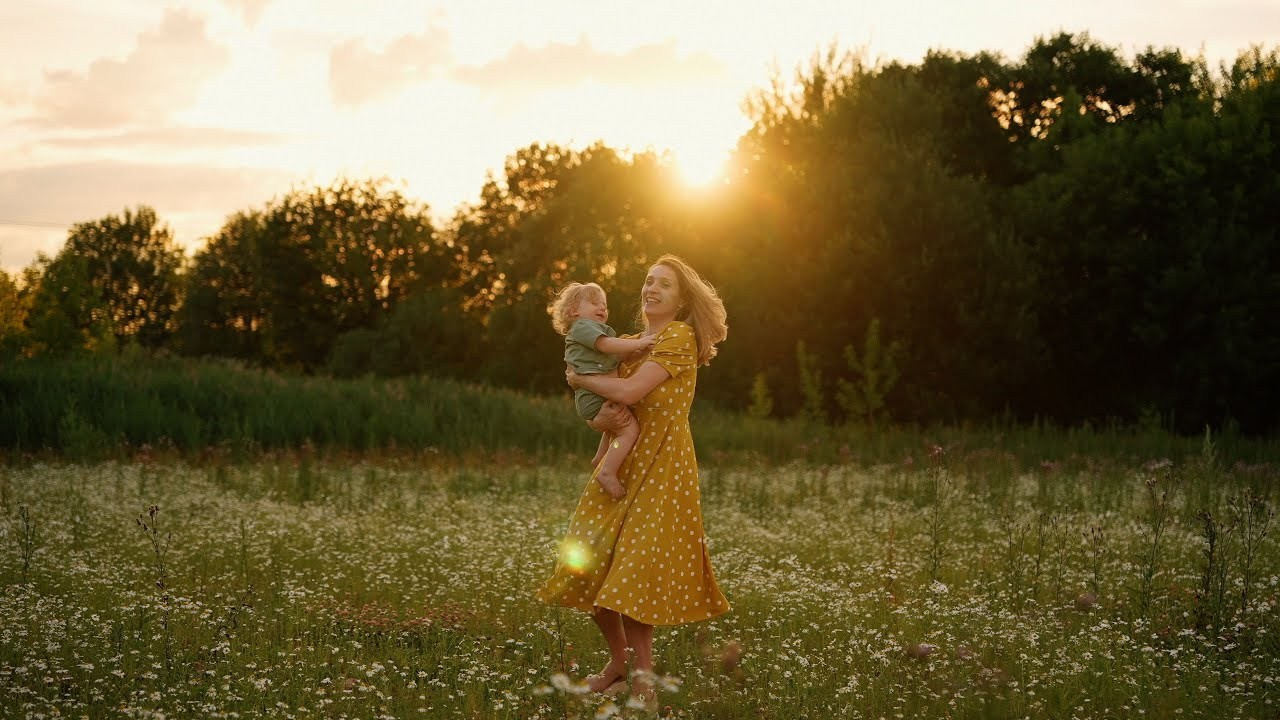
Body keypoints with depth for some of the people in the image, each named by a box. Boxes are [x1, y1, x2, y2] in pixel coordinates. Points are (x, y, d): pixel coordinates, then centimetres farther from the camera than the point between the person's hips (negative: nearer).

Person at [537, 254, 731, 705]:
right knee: (588, 569, 4)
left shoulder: (679, 337, -9)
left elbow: (629, 391, -19)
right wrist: (603, 416, -13)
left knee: (632, 576, -10)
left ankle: (643, 674, 1)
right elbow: (603, 409, 12)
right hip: (621, 464, 8)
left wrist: (579, 379, -3)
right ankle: (619, 663, 20)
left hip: (661, 468, -8)